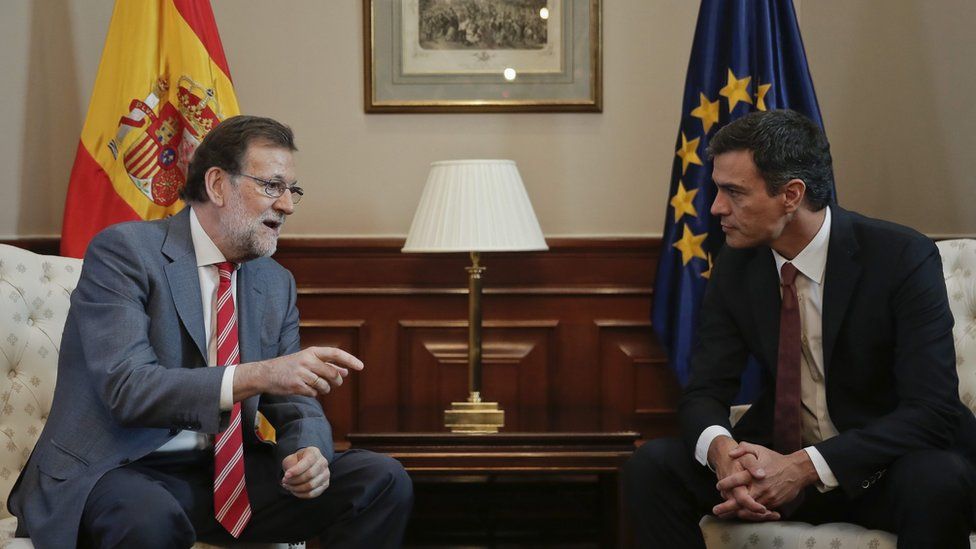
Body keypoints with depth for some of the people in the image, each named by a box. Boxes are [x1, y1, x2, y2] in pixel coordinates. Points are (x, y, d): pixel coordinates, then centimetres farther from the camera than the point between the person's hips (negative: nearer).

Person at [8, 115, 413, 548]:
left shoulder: (277, 284, 12)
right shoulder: (123, 251, -10)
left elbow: (293, 403, 11)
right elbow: (127, 388, -22)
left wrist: (308, 452, -15)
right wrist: (258, 375, -34)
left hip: (226, 472, 6)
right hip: (117, 473, -6)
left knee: (383, 481, -10)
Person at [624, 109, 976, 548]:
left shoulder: (903, 259, -17)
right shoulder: (736, 266, -1)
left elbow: (931, 411, -22)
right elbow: (705, 391, -1)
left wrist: (805, 467, -32)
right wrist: (720, 448, -26)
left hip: (885, 470, -4)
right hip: (778, 460, 4)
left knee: (937, 480, -38)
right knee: (652, 465, -17)